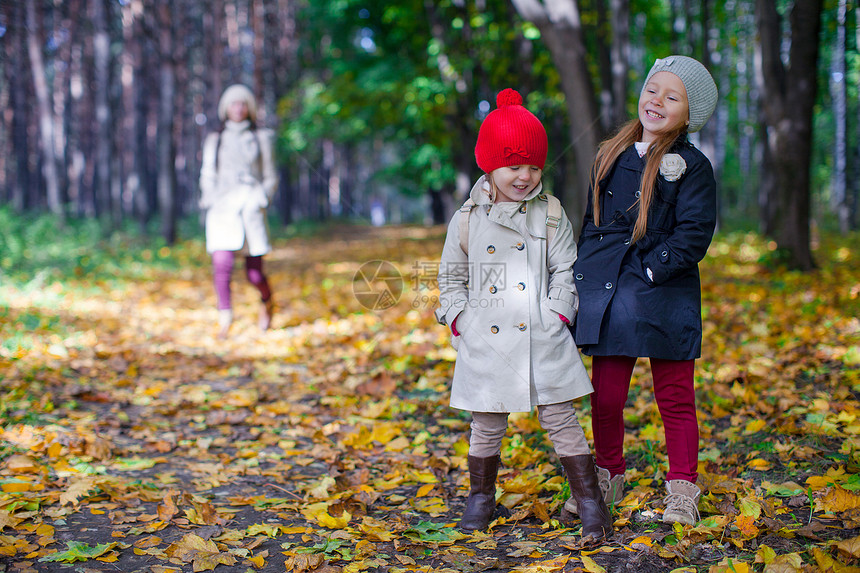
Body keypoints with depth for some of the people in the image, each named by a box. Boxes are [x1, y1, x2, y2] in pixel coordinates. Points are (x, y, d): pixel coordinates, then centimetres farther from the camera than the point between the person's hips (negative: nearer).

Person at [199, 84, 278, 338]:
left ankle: (267, 300, 30)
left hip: (251, 209, 0)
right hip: (222, 208, 1)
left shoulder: (261, 138, 13)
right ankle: (225, 317, -15)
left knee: (254, 273, -2)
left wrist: (262, 199, -3)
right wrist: (211, 200, -2)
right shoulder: (214, 140, 15)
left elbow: (270, 177, 14)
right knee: (222, 263, -20)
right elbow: (207, 176, 15)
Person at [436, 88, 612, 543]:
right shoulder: (467, 219, 4)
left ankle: (589, 500, 9)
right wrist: (462, 323, 1)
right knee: (487, 424, 12)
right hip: (486, 342, 1)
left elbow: (566, 272, 6)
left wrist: (555, 318, -6)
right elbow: (451, 277, 11)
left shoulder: (550, 215, 3)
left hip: (541, 339, -1)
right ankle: (480, 496, 31)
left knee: (559, 418, 1)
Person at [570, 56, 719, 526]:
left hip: (664, 300, -4)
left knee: (675, 399, 5)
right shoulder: (611, 157, 12)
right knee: (606, 397, 7)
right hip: (607, 299, 4)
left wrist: (648, 271, -14)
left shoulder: (691, 167, -3)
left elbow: (693, 235, -9)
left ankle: (682, 492, 19)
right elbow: (592, 222, 19)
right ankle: (607, 479, 28)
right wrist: (583, 273, 9)